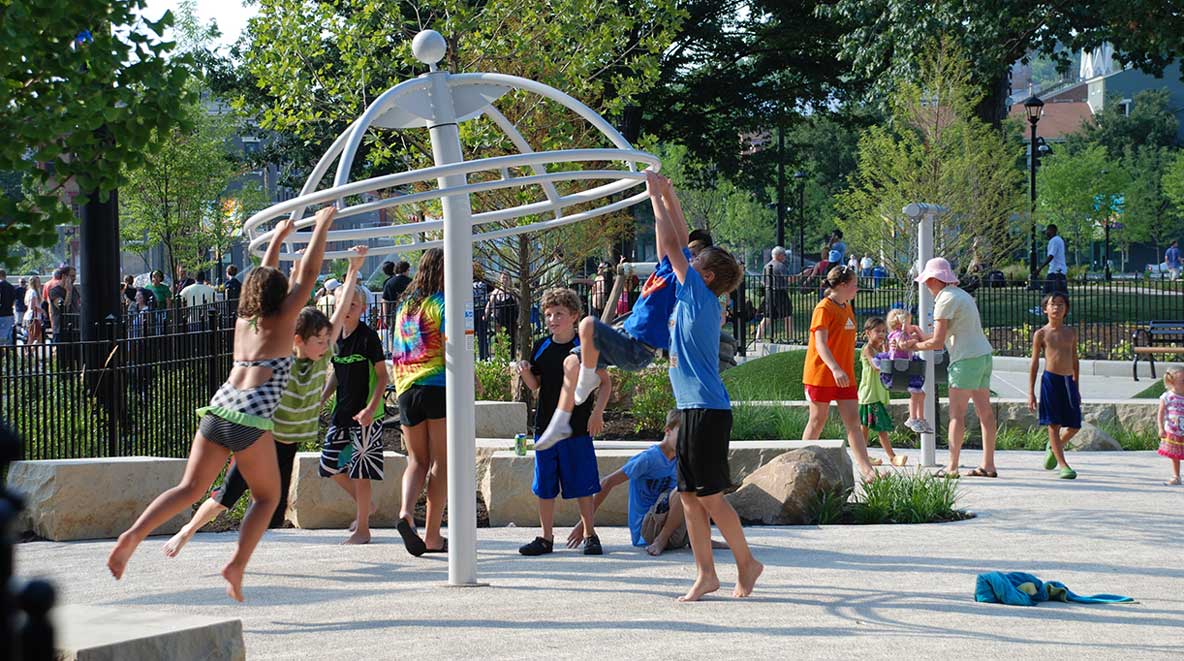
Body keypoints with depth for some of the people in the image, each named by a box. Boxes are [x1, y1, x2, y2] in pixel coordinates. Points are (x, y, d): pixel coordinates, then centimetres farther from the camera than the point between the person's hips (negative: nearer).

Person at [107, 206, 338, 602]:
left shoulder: (243, 320, 21)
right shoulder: (281, 321, 6)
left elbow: (263, 280, 37)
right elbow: (308, 273, 10)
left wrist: (277, 239, 48)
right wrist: (323, 226, 19)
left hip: (218, 409, 5)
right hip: (251, 419, -5)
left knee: (190, 488, 7)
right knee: (268, 496, 11)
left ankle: (134, 535, -14)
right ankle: (237, 565, -6)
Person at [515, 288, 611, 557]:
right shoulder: (541, 348, 7)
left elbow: (606, 383, 2)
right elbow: (535, 386, 14)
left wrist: (597, 413, -8)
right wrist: (525, 373, -8)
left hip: (579, 427, -4)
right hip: (546, 426, 4)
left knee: (582, 484, 1)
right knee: (545, 485, 6)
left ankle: (589, 534, 13)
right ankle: (546, 538, 14)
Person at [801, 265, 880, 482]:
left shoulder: (847, 308, 14)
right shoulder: (824, 309, -13)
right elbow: (820, 343, -22)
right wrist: (835, 369, -34)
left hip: (844, 376, 7)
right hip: (821, 375, -7)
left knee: (853, 421, -1)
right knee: (818, 420, 1)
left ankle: (867, 470, -8)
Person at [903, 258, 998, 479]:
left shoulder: (945, 300, -11)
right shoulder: (960, 295, 18)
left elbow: (938, 342, -13)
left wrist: (913, 347, 2)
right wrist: (921, 340, 20)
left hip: (966, 359, -9)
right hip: (983, 355, 9)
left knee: (957, 413, -6)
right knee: (985, 411, 8)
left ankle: (952, 467, -8)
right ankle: (988, 465, 9)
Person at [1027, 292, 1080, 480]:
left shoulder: (1071, 332, 11)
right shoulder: (1041, 334, 0)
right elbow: (1035, 363, 2)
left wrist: (1076, 388, 18)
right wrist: (1031, 393, -1)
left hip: (1068, 381, 4)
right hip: (1050, 380, -4)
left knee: (1074, 426, 5)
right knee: (1054, 424, -4)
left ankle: (1054, 447, 32)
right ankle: (1063, 464, 0)